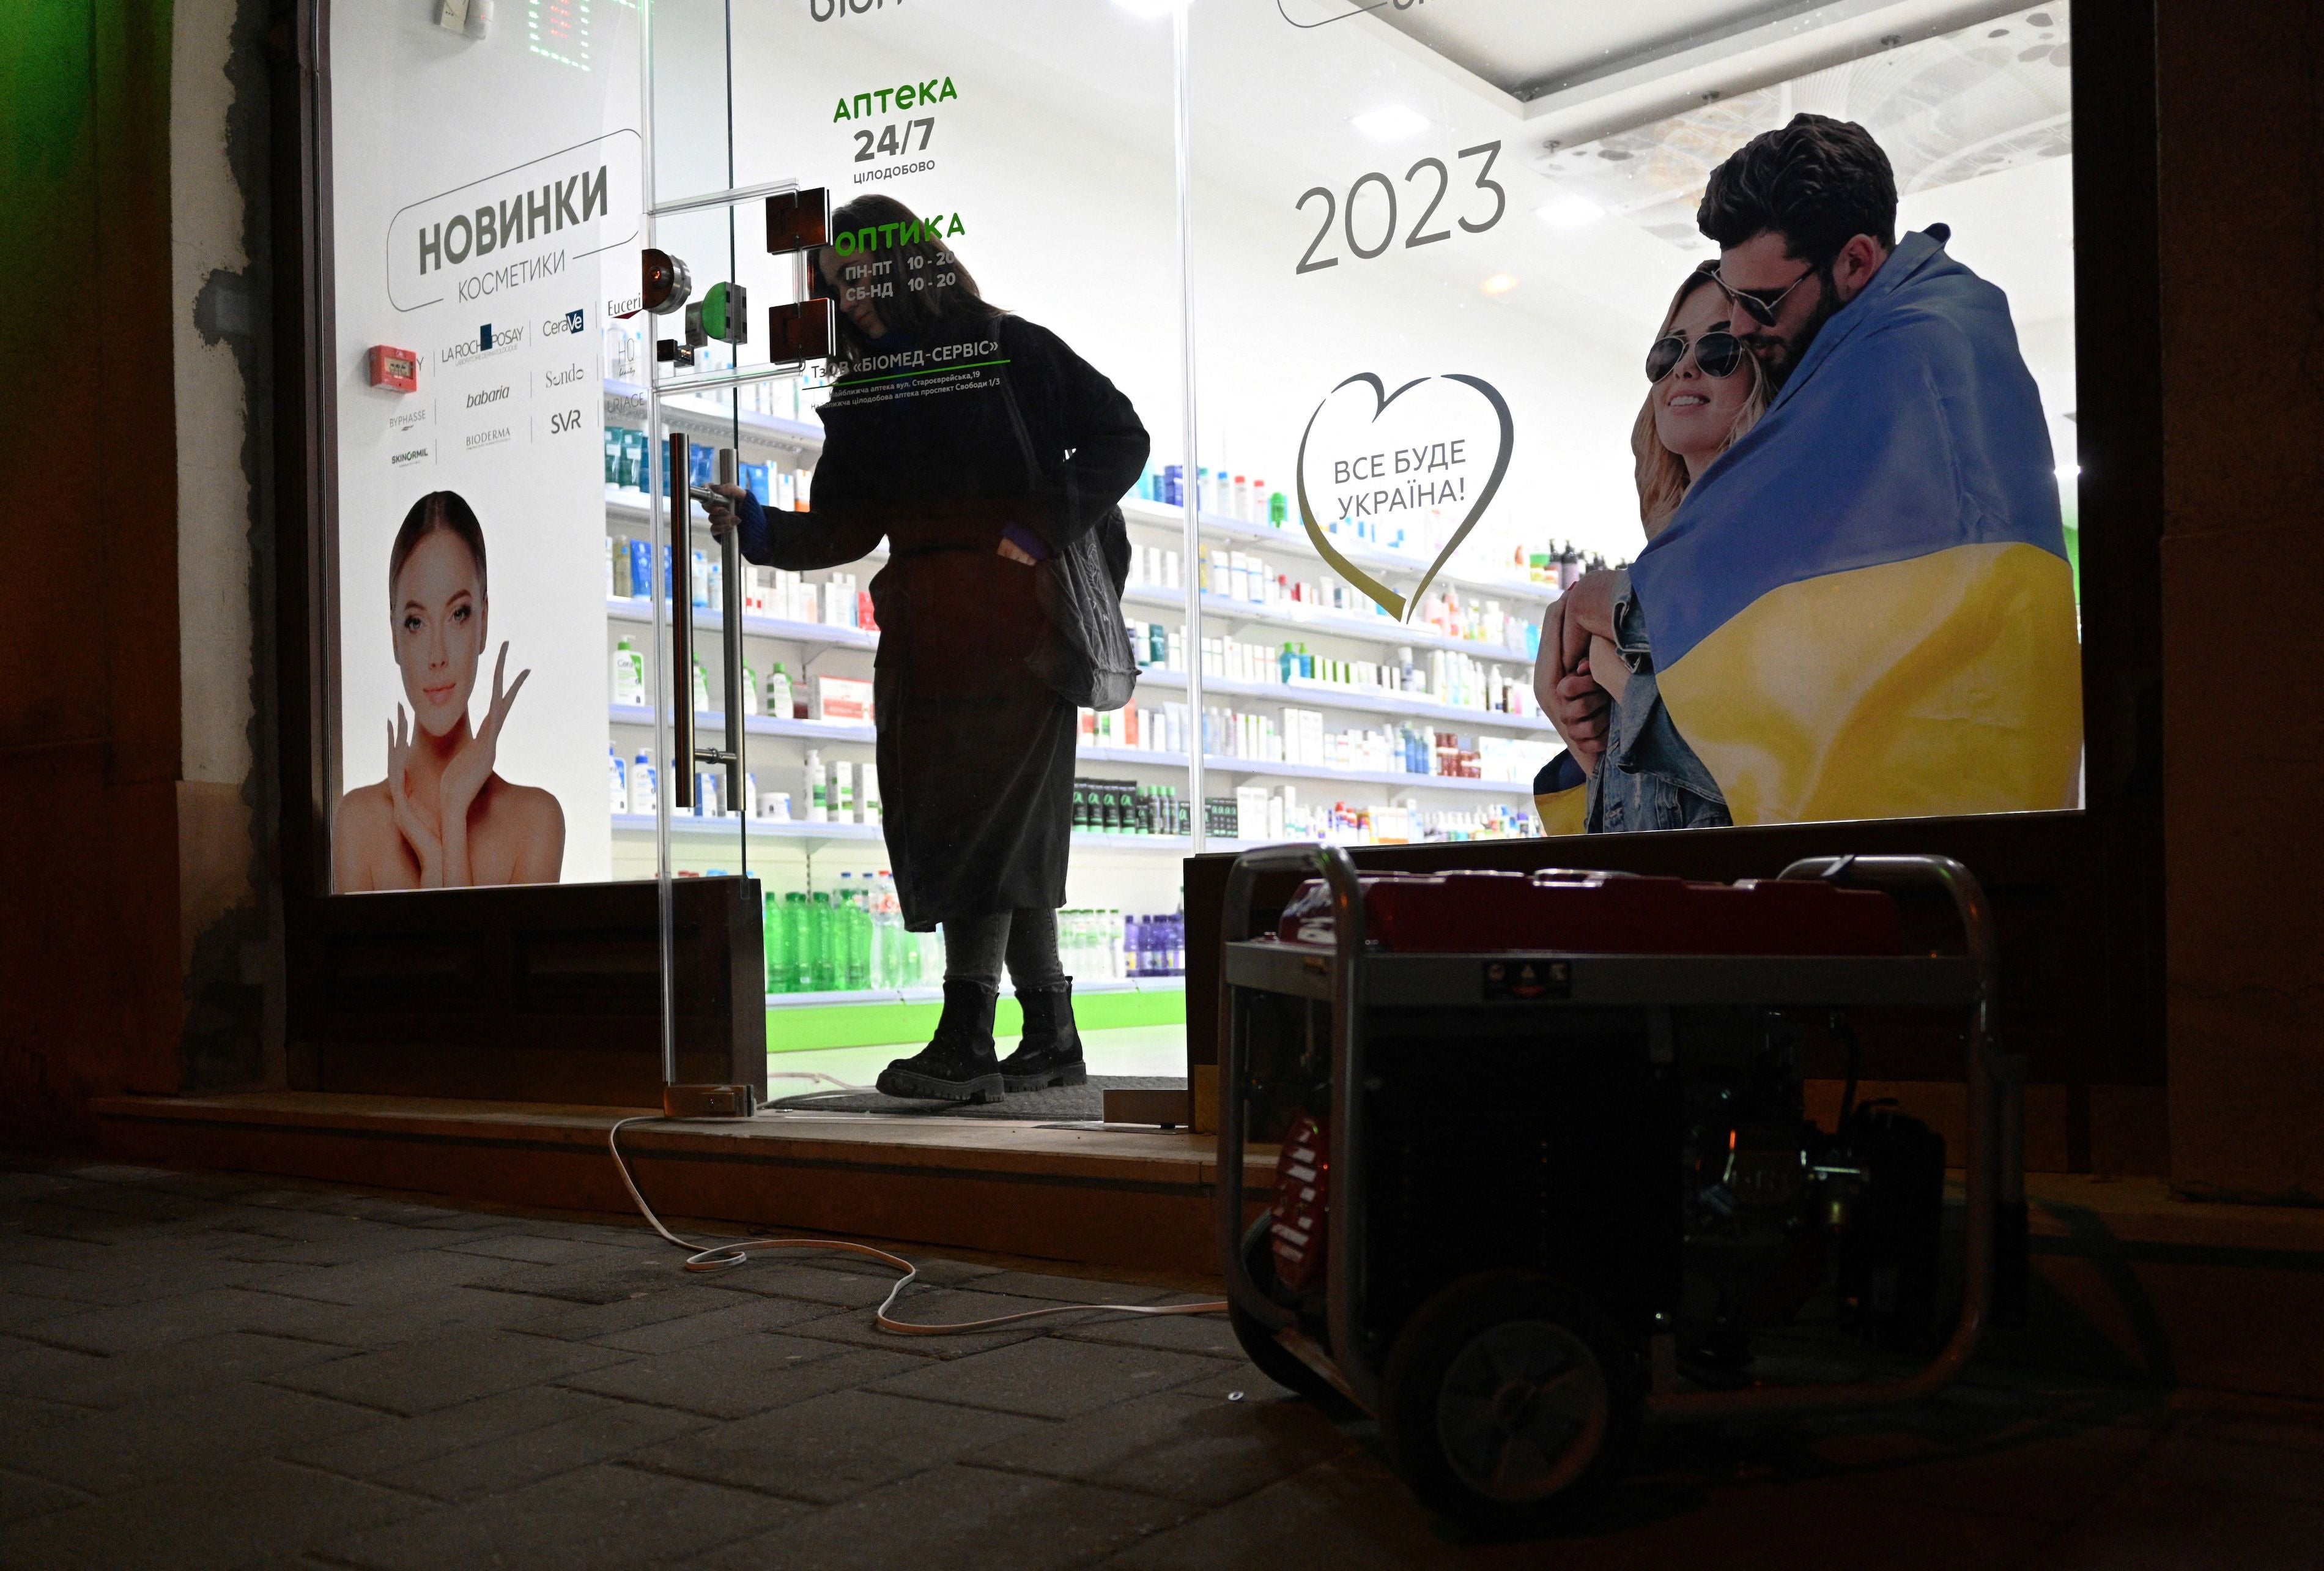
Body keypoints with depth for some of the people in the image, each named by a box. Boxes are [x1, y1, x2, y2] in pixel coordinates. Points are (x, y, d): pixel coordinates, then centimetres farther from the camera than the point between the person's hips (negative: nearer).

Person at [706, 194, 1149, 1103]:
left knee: (987, 812, -12)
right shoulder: (860, 389, 17)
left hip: (1015, 625, -5)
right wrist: (759, 530, -4)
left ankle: (966, 1039, -12)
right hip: (920, 635, 6)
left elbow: (1120, 438, 0)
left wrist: (1041, 532, -9)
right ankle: (1052, 1039, 12)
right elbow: (845, 530, 13)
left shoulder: (1009, 349, 1)